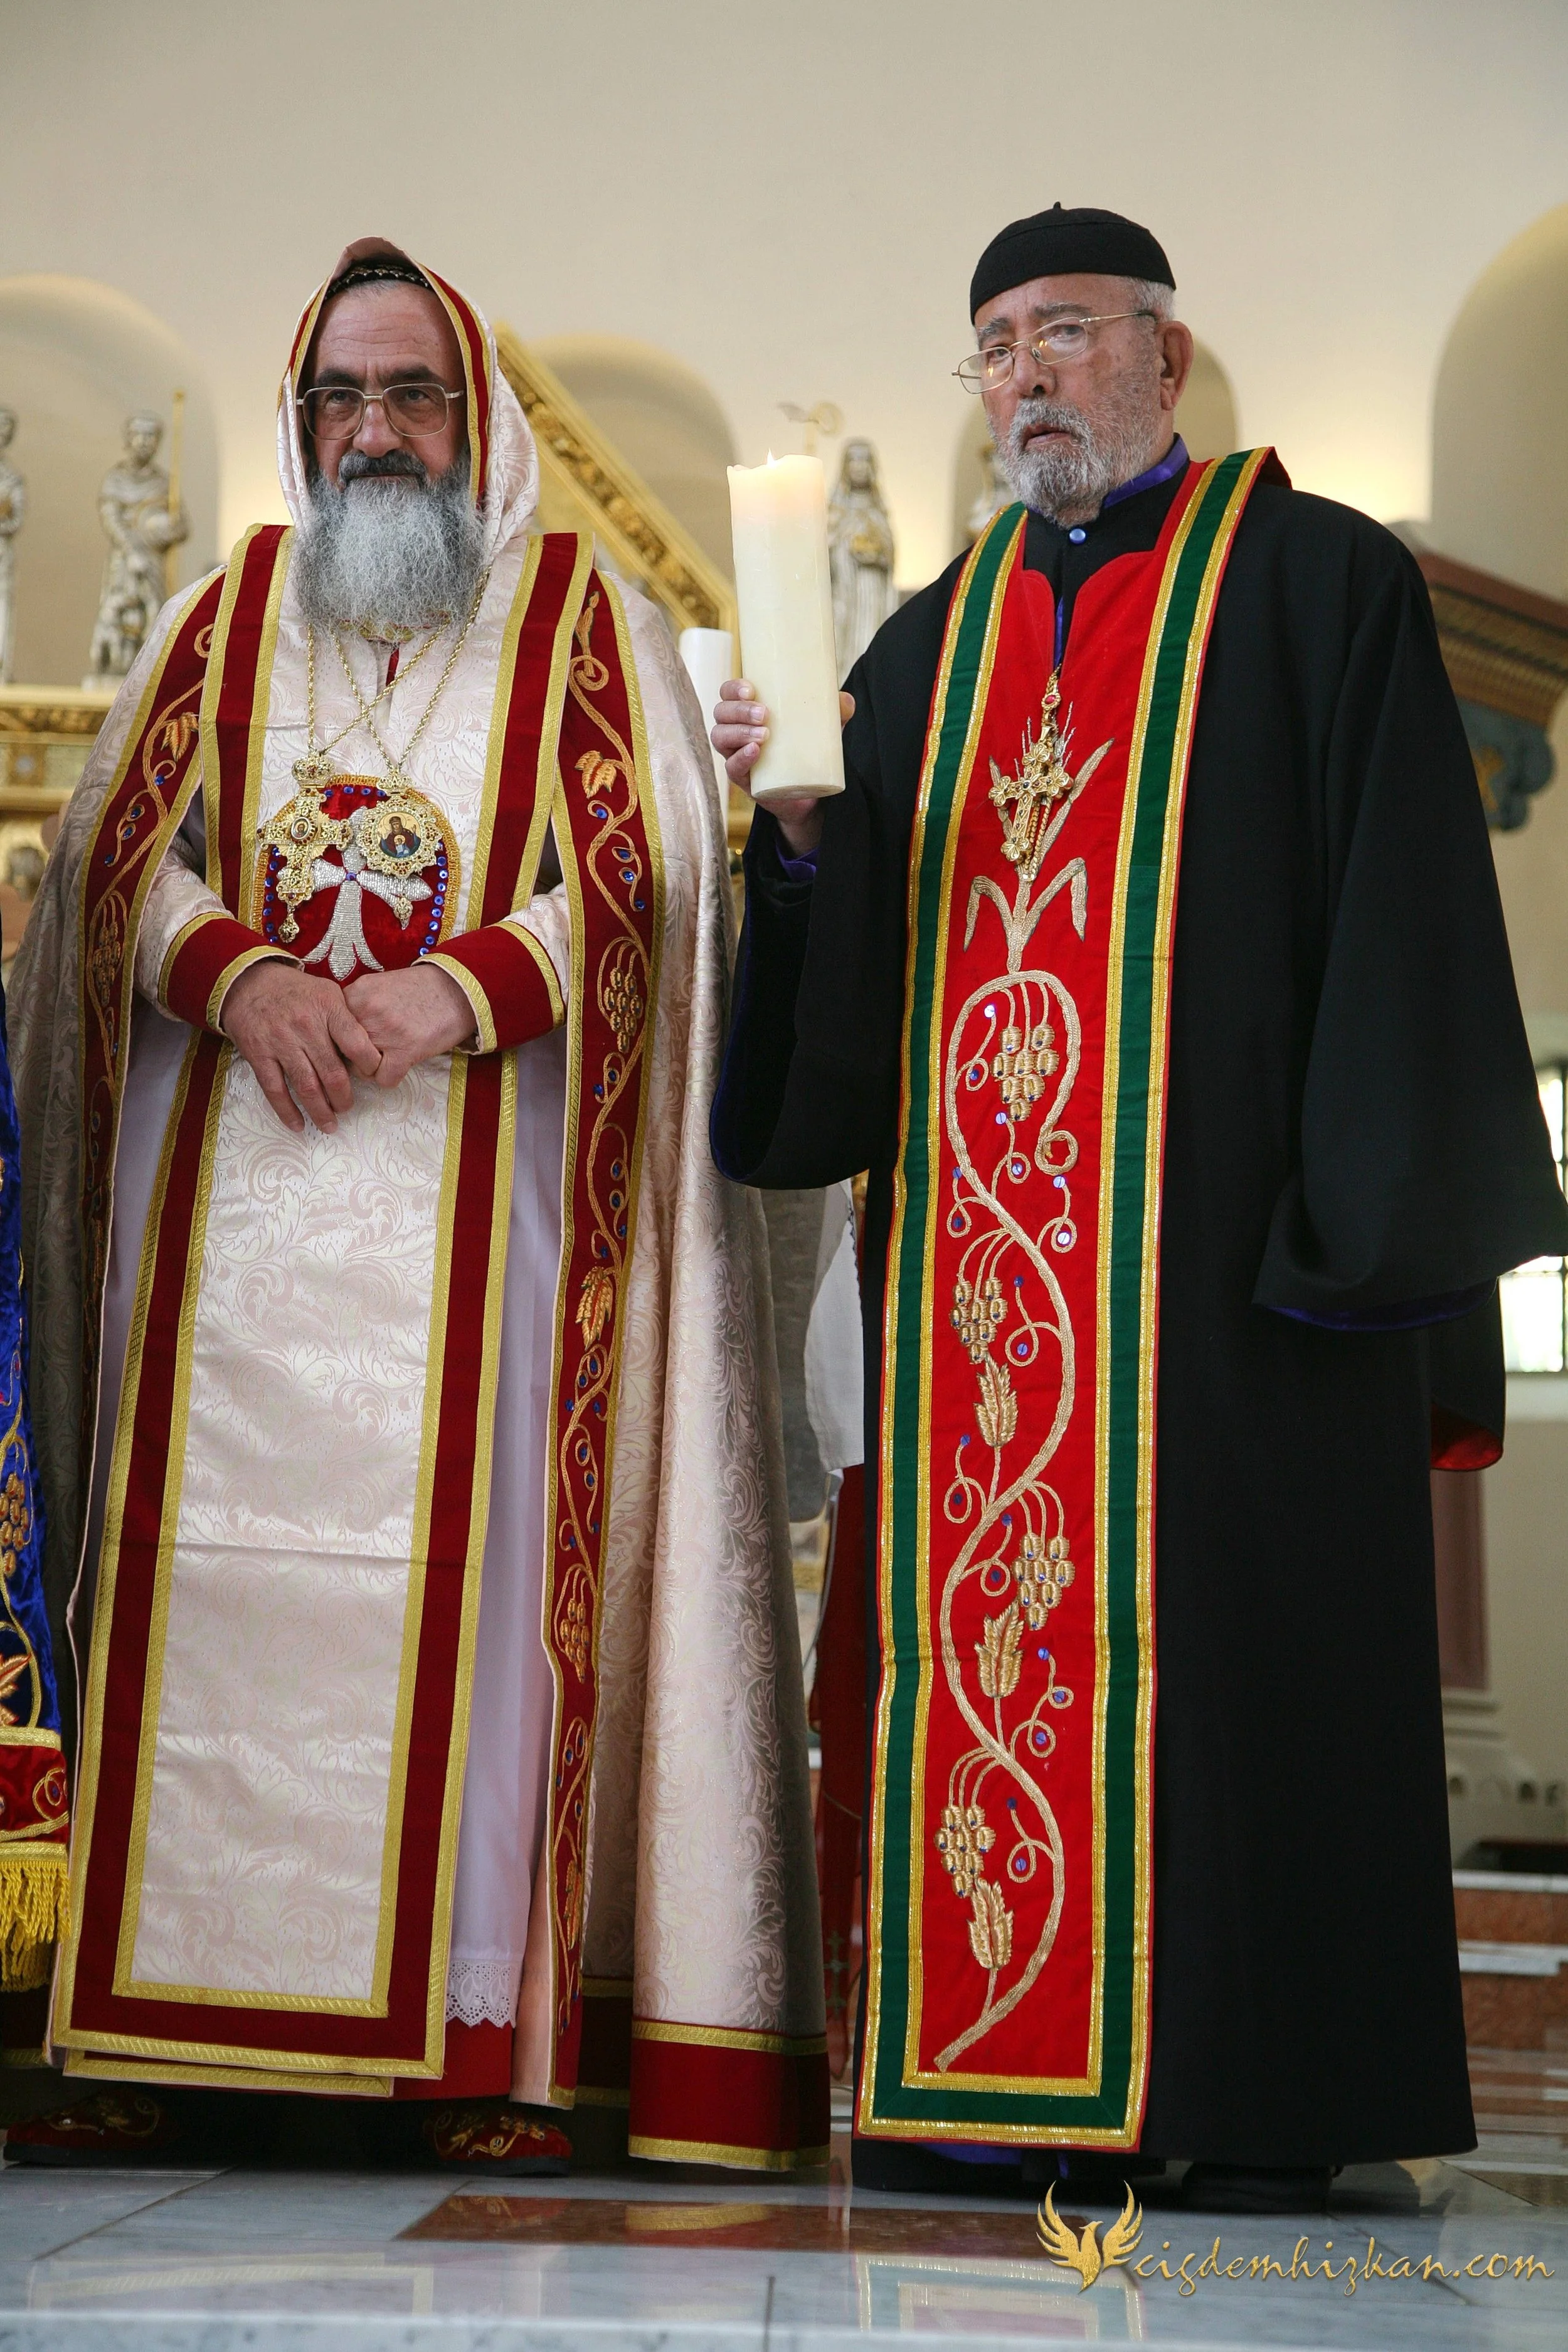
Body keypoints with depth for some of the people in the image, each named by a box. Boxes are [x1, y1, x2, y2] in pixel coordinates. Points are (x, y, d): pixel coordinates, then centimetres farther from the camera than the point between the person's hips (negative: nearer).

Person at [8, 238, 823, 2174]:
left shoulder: (581, 616, 11)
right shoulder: (230, 609, 19)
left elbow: (637, 874, 0)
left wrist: (453, 994, -15)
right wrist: (241, 979, -9)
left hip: (474, 1192, -2)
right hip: (230, 1186, 3)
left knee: (467, 1571, -7)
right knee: (212, 1568, -3)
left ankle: (481, 2039, -4)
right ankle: (168, 2040, 0)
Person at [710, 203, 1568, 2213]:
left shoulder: (1320, 581, 4)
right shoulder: (932, 640, 20)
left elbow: (1405, 914, -3)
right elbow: (858, 956, 16)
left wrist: (1367, 1215, -12)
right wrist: (803, 826, -4)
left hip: (1220, 1212, -5)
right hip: (979, 1227, 5)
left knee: (1228, 1619, -5)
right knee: (985, 1621, 3)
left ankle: (1258, 2100, 3)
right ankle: (998, 2073, 10)